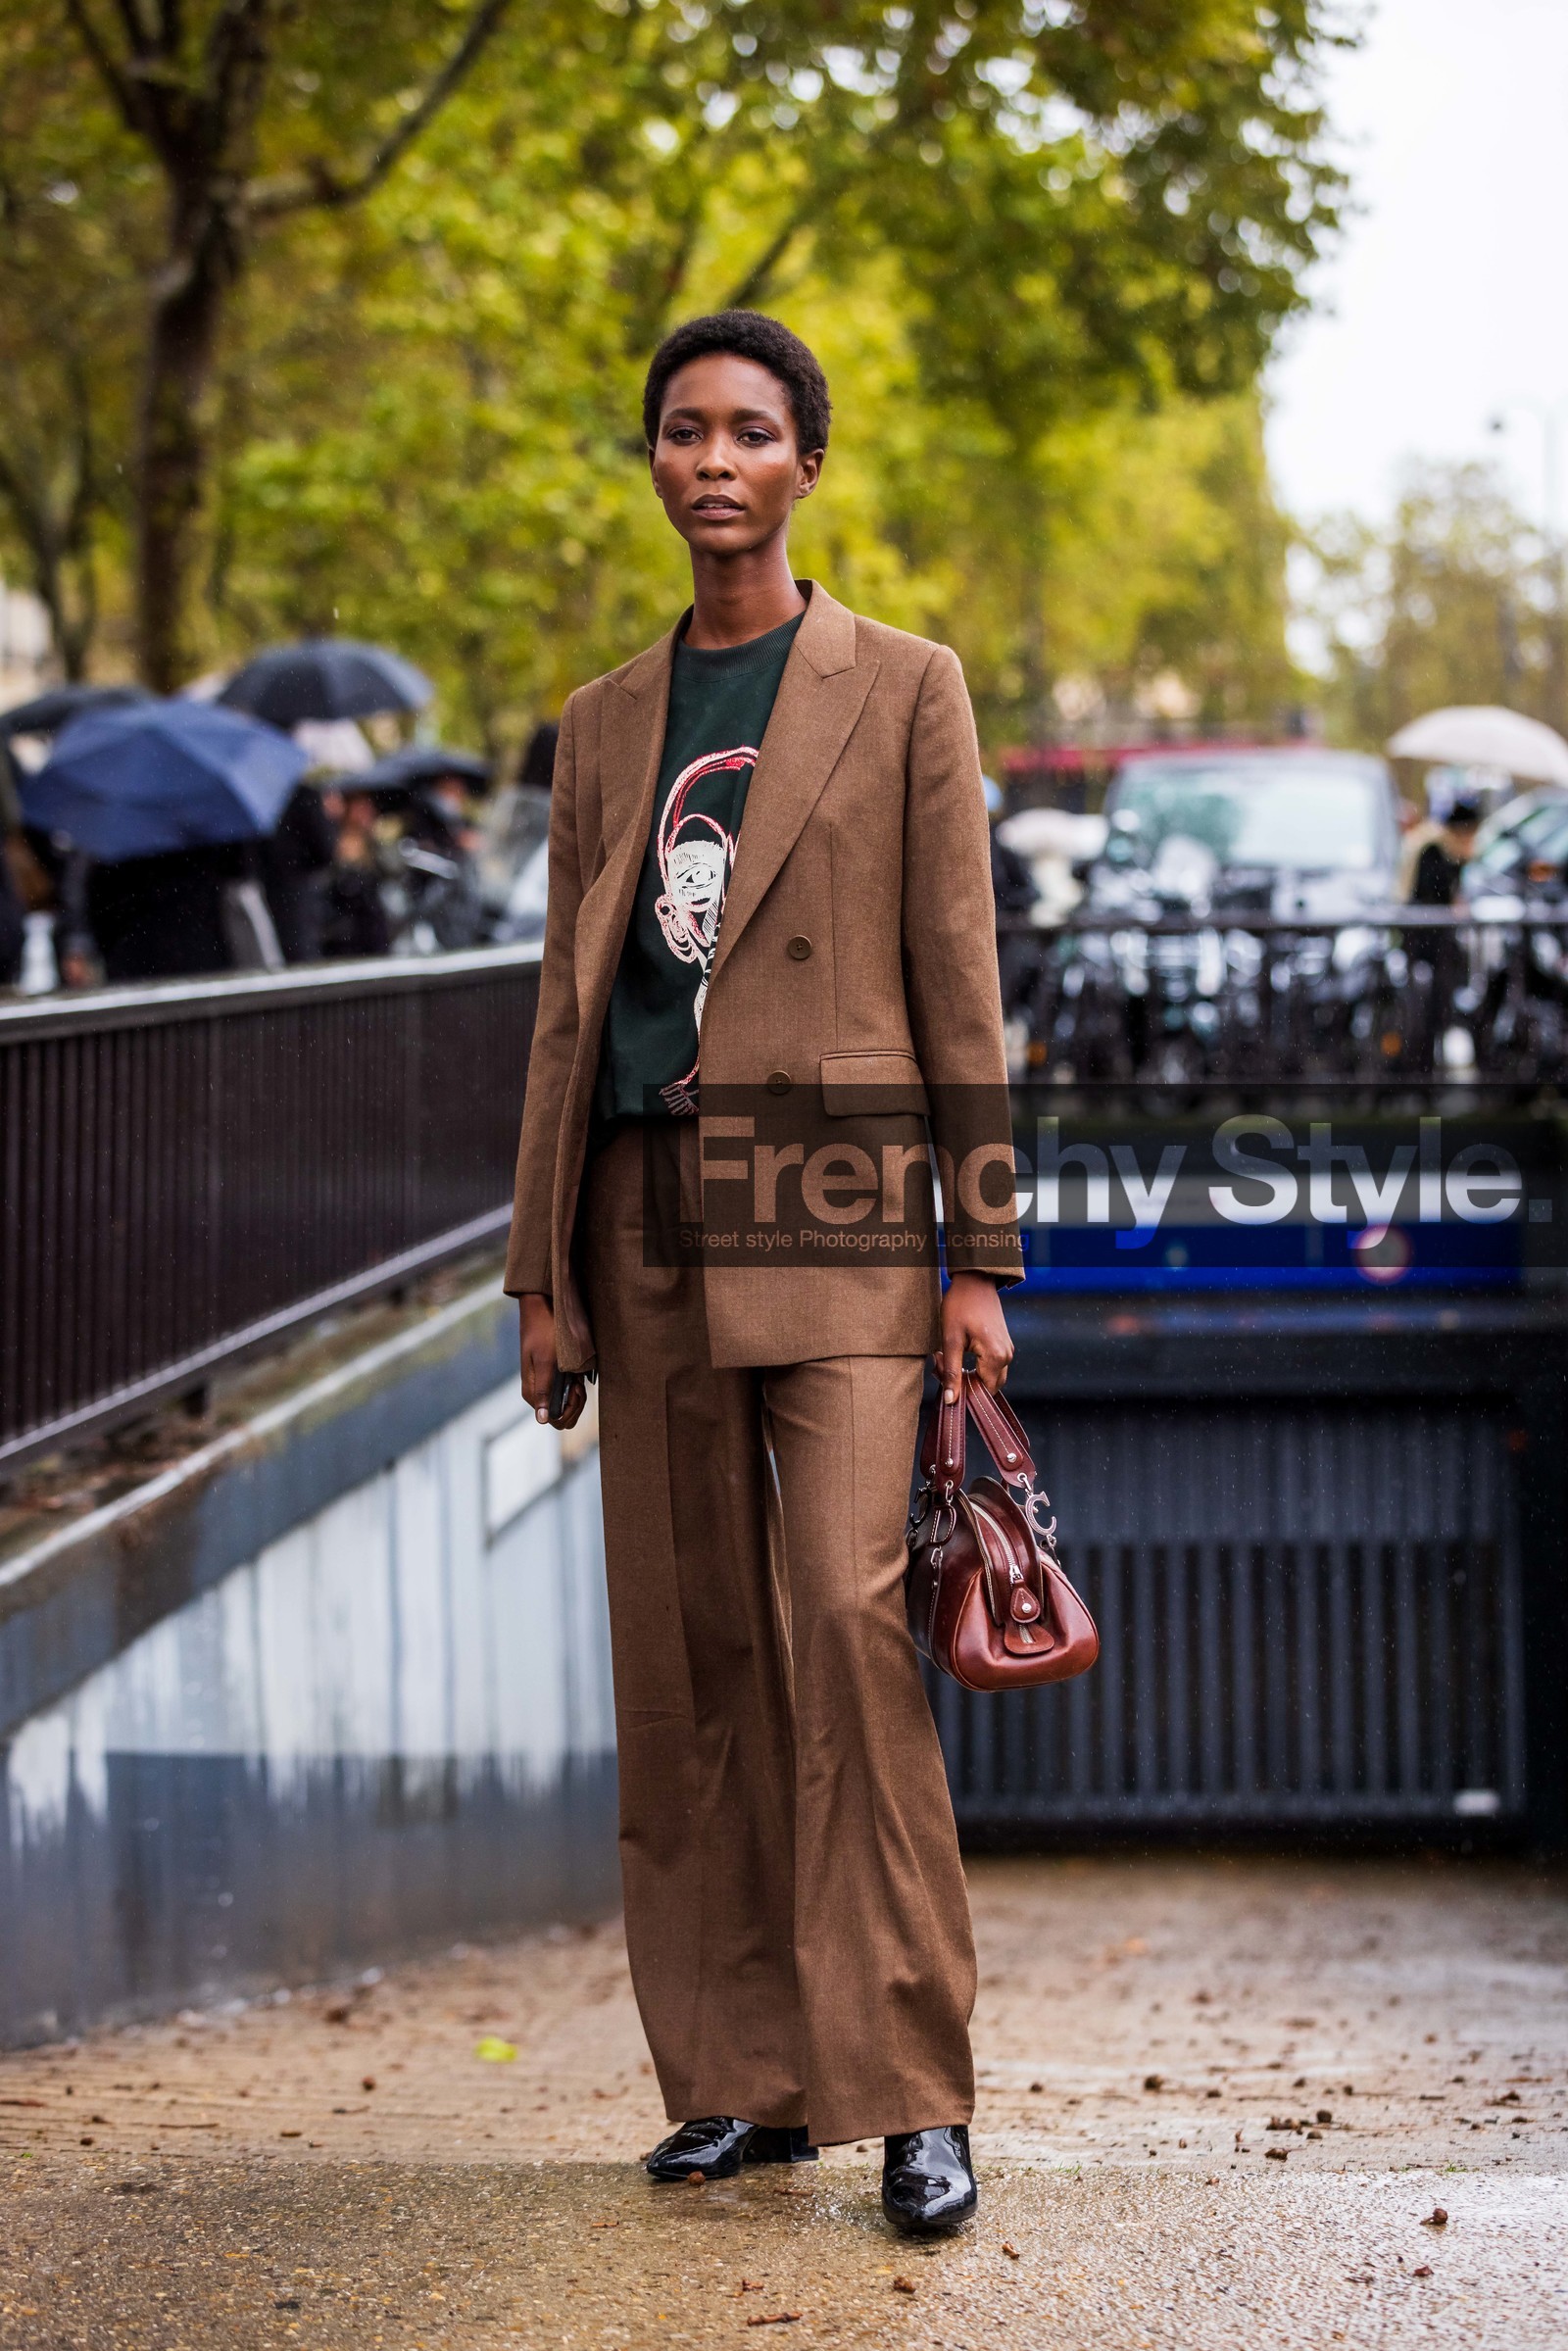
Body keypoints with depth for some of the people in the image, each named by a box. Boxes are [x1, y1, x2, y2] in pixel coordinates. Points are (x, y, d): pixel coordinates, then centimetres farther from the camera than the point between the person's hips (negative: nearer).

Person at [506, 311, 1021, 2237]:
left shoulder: (902, 691, 5)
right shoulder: (606, 725, 16)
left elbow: (959, 989, 1)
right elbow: (567, 1013, 15)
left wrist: (979, 1261, -5)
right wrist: (543, 1274, 9)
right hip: (649, 1224, 5)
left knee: (849, 1622, -15)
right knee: (685, 1654, 4)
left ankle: (913, 2095, -10)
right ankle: (745, 2078, 12)